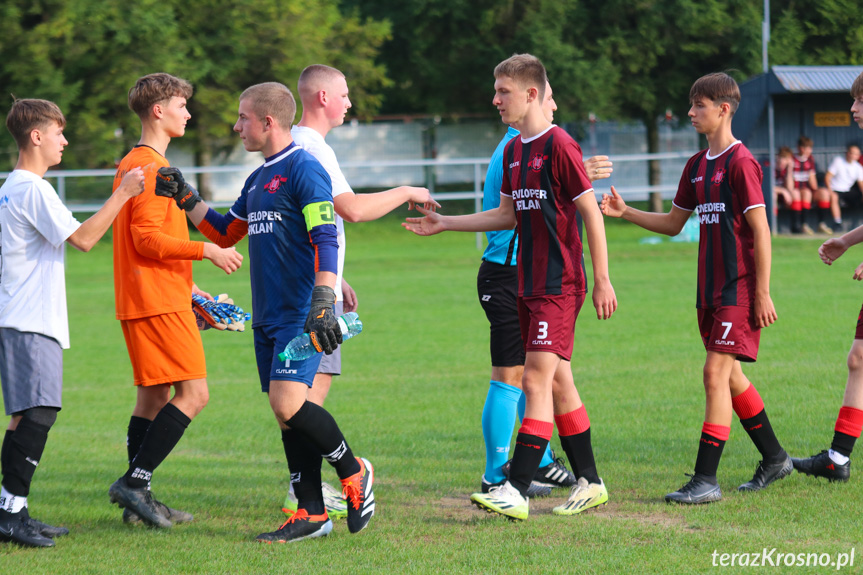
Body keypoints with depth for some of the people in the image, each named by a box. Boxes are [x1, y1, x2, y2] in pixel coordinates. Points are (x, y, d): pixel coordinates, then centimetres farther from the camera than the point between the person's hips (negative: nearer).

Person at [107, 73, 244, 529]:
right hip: (159, 302, -11)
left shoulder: (134, 164, 19)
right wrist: (206, 250, -16)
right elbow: (148, 239, -20)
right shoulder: (151, 167, -13)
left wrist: (185, 284, 25)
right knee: (193, 393, -11)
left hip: (143, 300, 11)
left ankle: (138, 502, 10)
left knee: (154, 397, 10)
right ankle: (136, 481, -13)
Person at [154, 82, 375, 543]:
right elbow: (224, 233, 28)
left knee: (288, 402, -19)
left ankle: (353, 472, 1)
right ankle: (310, 514, 10)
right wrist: (184, 198, 18)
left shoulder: (304, 170, -10)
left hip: (301, 314, -9)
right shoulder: (258, 179, 18)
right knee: (285, 412, 7)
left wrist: (323, 303, -26)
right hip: (267, 316, 9)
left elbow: (326, 240, -18)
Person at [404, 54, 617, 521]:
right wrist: (444, 224, 22)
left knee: (537, 380, -13)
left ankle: (516, 491, -17)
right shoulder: (513, 150, 13)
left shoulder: (559, 146, -13)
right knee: (558, 383, 11)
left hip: (559, 285, -9)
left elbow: (591, 212, -12)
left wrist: (602, 281, -13)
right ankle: (589, 483, 19)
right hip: (529, 285, 9)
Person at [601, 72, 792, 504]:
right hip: (710, 289, 9)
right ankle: (774, 458, 28)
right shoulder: (697, 165, 13)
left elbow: (760, 230, -14)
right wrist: (625, 213, 8)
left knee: (716, 373, -12)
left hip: (739, 290, -9)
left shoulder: (740, 162, -12)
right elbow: (673, 224, 21)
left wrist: (762, 293, -15)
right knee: (729, 376, 14)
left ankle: (706, 480, -12)